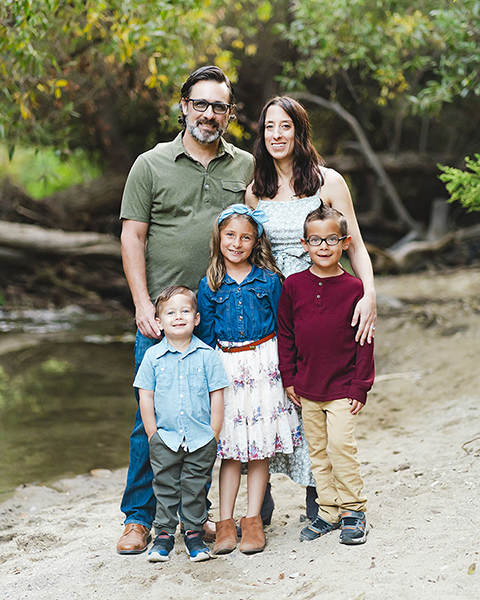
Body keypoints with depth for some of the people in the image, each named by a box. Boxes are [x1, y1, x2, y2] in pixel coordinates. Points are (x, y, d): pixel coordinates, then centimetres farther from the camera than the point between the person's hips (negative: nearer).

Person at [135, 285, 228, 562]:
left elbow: (216, 396, 0)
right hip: (165, 439, 1)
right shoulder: (153, 356, -1)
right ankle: (164, 535, 20)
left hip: (201, 440, 0)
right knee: (165, 489, 7)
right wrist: (153, 434, -2)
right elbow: (146, 397, 2)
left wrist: (214, 435, -3)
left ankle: (195, 535, 20)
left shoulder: (207, 355, -3)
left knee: (195, 490, 7)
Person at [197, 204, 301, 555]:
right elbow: (205, 335, 6)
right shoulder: (210, 286, 2)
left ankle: (253, 519, 14)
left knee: (260, 447, 5)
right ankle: (226, 522, 11)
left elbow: (282, 327, 3)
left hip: (264, 365, 0)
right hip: (227, 367, 1)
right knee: (230, 448, 5)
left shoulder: (269, 280, -1)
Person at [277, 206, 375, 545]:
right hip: (307, 387, 3)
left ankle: (353, 512, 7)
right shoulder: (293, 285, 0)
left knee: (341, 445, -10)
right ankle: (329, 512, 21)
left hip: (342, 386, -3)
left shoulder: (354, 288, -7)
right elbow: (285, 334, 7)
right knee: (317, 450, 10)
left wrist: (360, 386, -6)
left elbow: (365, 341, -4)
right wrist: (289, 378, 4)